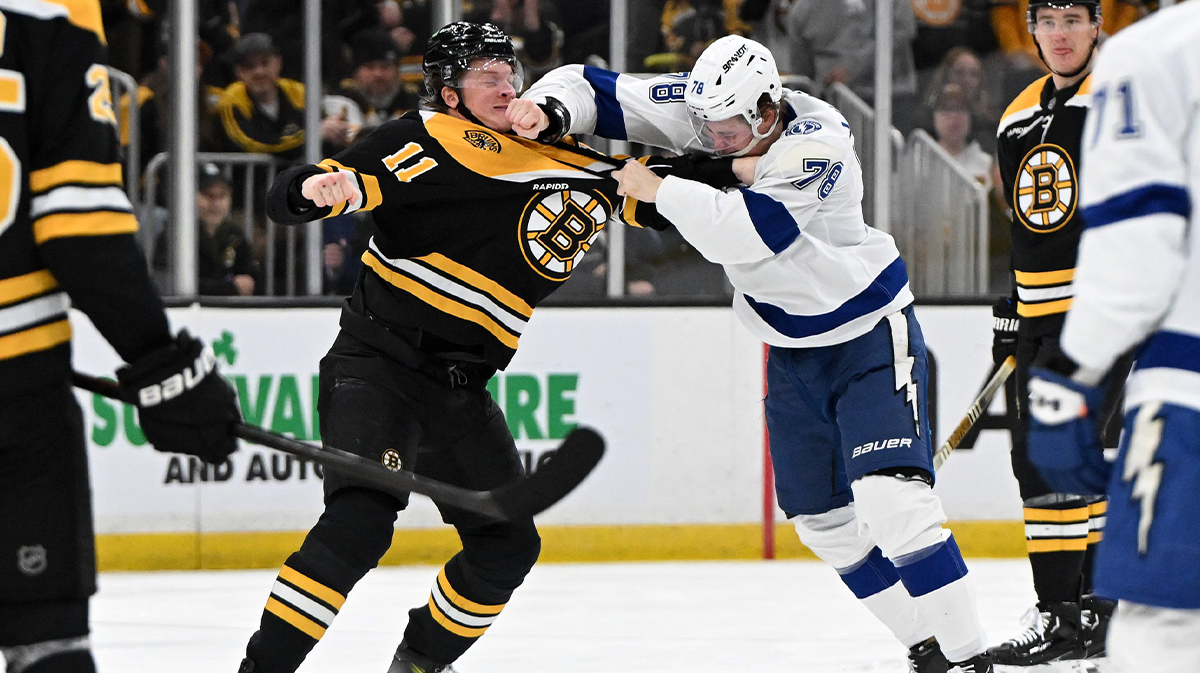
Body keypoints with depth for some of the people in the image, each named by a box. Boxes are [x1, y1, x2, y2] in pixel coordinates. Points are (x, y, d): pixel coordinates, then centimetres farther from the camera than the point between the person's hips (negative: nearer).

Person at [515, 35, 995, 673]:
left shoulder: (818, 144, -27)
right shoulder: (704, 107, -10)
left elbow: (748, 231, -39)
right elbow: (596, 91, -7)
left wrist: (656, 188, -30)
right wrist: (546, 109, -28)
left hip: (870, 337, -8)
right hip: (792, 351, 8)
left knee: (890, 501, -21)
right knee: (823, 519, 10)